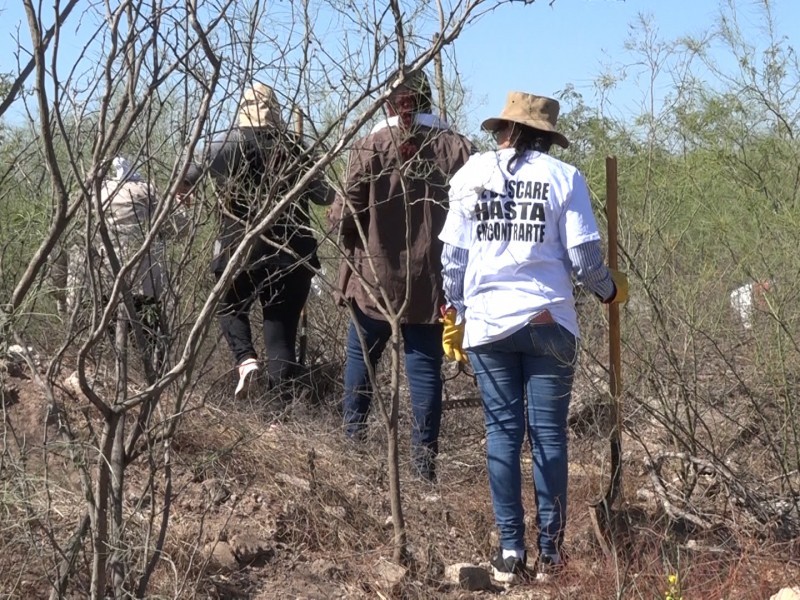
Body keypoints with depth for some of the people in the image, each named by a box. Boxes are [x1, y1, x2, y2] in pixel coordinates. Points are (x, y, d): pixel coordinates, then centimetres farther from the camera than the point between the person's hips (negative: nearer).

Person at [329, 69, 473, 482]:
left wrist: (337, 217, 12)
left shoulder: (370, 147, -9)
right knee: (425, 366, 6)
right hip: (431, 281, 1)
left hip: (375, 277, -1)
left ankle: (352, 441, 20)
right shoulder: (455, 148, -4)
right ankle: (425, 458, 6)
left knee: (361, 356, 16)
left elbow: (346, 215, -10)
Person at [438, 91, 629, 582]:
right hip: (548, 322, -2)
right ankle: (550, 552, 9)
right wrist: (610, 289, 17)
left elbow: (453, 255, 6)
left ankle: (510, 551, 6)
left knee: (503, 432, 8)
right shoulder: (563, 177, -2)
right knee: (549, 434, 5)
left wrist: (454, 316, 17)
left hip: (487, 322, 2)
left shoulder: (471, 174, 5)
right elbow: (584, 257, -3)